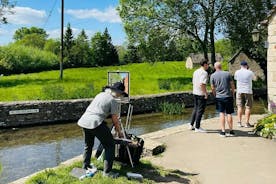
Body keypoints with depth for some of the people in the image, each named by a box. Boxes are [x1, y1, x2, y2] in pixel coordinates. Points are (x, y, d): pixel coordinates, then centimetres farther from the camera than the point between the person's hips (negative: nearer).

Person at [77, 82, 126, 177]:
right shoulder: (114, 101, -1)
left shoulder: (100, 94, 20)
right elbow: (115, 120, 1)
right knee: (110, 146, 5)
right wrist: (119, 132, 17)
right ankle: (107, 172, 4)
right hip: (96, 123, -8)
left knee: (88, 145, 27)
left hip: (84, 120, 8)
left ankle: (85, 166, 39)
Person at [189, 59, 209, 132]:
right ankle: (197, 127, 4)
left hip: (195, 93, 9)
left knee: (195, 109, 18)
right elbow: (202, 84, -24)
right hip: (201, 94, -9)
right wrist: (206, 93, -18)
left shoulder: (195, 72, 13)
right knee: (200, 110, -1)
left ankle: (191, 125, 21)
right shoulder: (204, 73, -14)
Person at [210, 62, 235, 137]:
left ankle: (223, 131, 2)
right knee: (229, 114, 7)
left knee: (221, 114, 5)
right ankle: (231, 131, 15)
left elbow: (213, 88, 0)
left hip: (219, 97, 0)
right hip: (228, 96, 1)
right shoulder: (228, 74, 0)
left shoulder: (213, 76, -2)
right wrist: (233, 94, 15)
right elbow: (232, 86, 2)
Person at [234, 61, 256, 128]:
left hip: (239, 92, 3)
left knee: (240, 107, 8)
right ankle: (247, 123, 3)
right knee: (248, 107, 2)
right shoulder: (250, 72, -5)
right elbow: (255, 78, 15)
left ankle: (239, 122, 8)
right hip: (248, 92, -2)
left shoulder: (237, 72, 0)